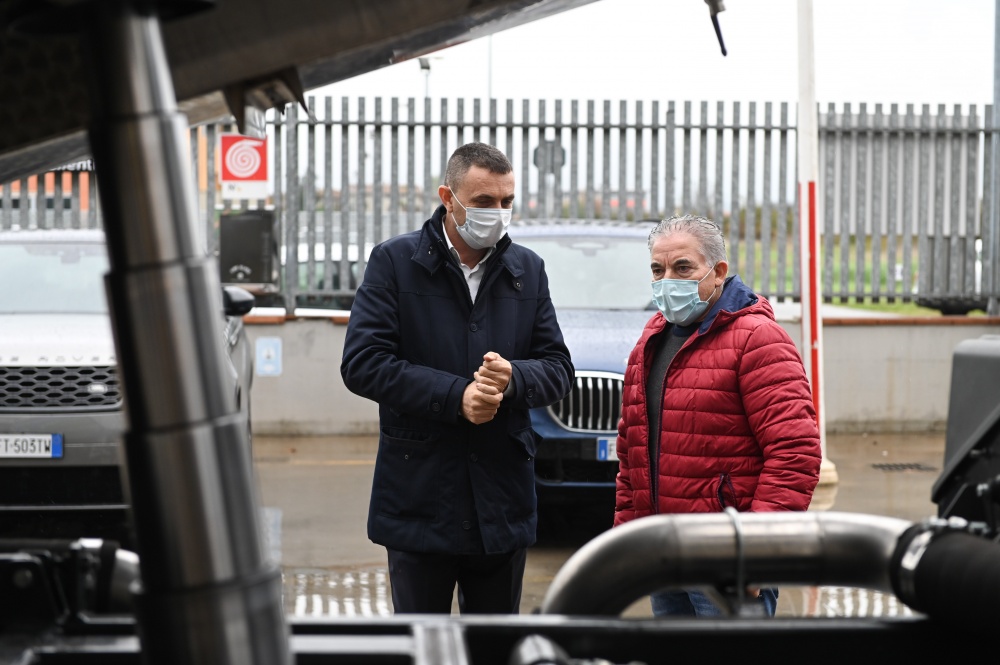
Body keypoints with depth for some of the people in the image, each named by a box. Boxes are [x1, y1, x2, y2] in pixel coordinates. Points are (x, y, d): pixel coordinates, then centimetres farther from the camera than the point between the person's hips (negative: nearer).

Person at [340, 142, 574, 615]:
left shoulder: (528, 269, 9)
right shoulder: (394, 262, -3)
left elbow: (558, 368, 7)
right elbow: (362, 364, -11)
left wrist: (513, 378, -16)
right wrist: (455, 395, -19)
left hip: (503, 500, 4)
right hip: (419, 499, -3)